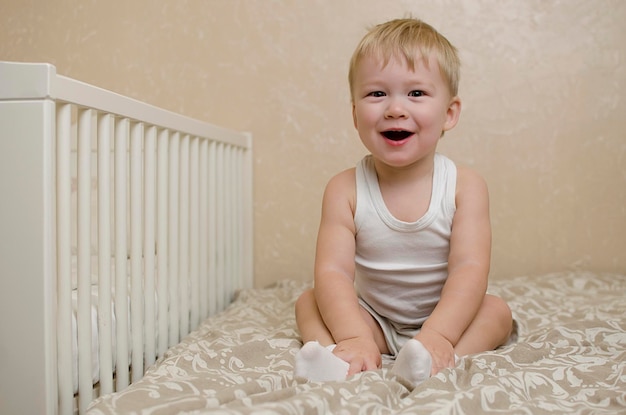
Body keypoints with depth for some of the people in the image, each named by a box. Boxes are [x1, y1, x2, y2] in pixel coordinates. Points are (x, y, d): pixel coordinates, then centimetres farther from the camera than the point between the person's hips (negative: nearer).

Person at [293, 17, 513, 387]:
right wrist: (354, 337, -40)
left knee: (497, 310, -22)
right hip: (372, 319, 1)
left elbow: (470, 269, -24)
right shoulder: (345, 189, -14)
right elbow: (333, 272, -23)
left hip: (443, 318, 0)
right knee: (309, 301, -15)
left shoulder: (465, 186, -14)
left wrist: (437, 336, -40)